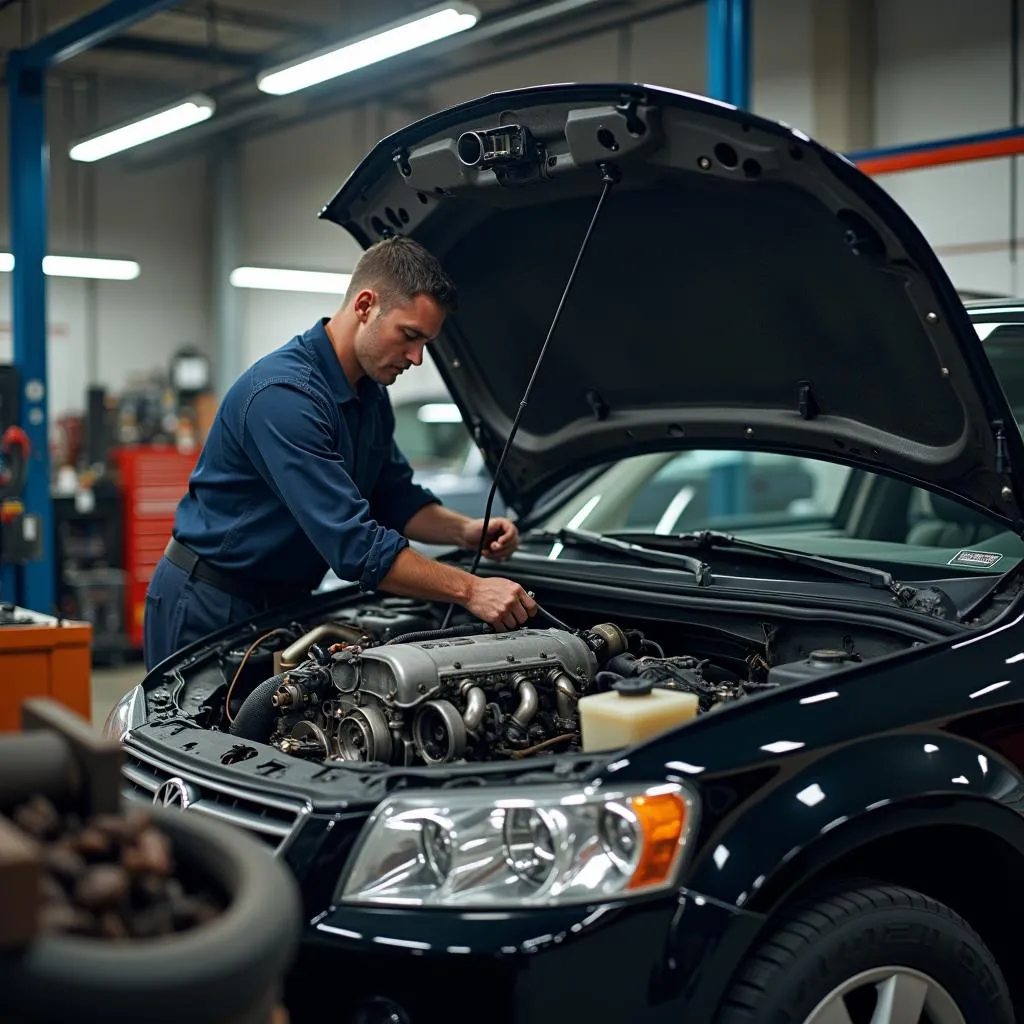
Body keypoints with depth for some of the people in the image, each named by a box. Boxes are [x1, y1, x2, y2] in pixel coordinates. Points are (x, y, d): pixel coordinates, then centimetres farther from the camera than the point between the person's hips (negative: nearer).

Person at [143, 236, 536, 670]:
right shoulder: (285, 394, -29)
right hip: (206, 606, -8)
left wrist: (466, 531, -8)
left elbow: (397, 498, 12)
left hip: (278, 601, 9)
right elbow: (353, 544, -33)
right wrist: (469, 590, -32)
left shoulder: (370, 395, 3)